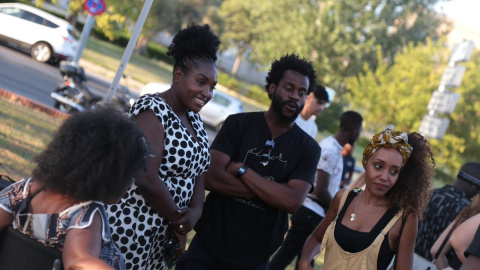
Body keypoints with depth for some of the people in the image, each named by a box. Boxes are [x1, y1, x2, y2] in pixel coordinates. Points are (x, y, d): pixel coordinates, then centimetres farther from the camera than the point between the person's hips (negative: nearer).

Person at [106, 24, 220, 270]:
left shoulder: (194, 120, 10)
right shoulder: (153, 109, -16)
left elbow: (198, 171, 10)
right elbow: (147, 179, -24)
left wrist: (195, 211, -10)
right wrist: (180, 221, -12)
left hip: (162, 235, 8)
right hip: (128, 228, -8)